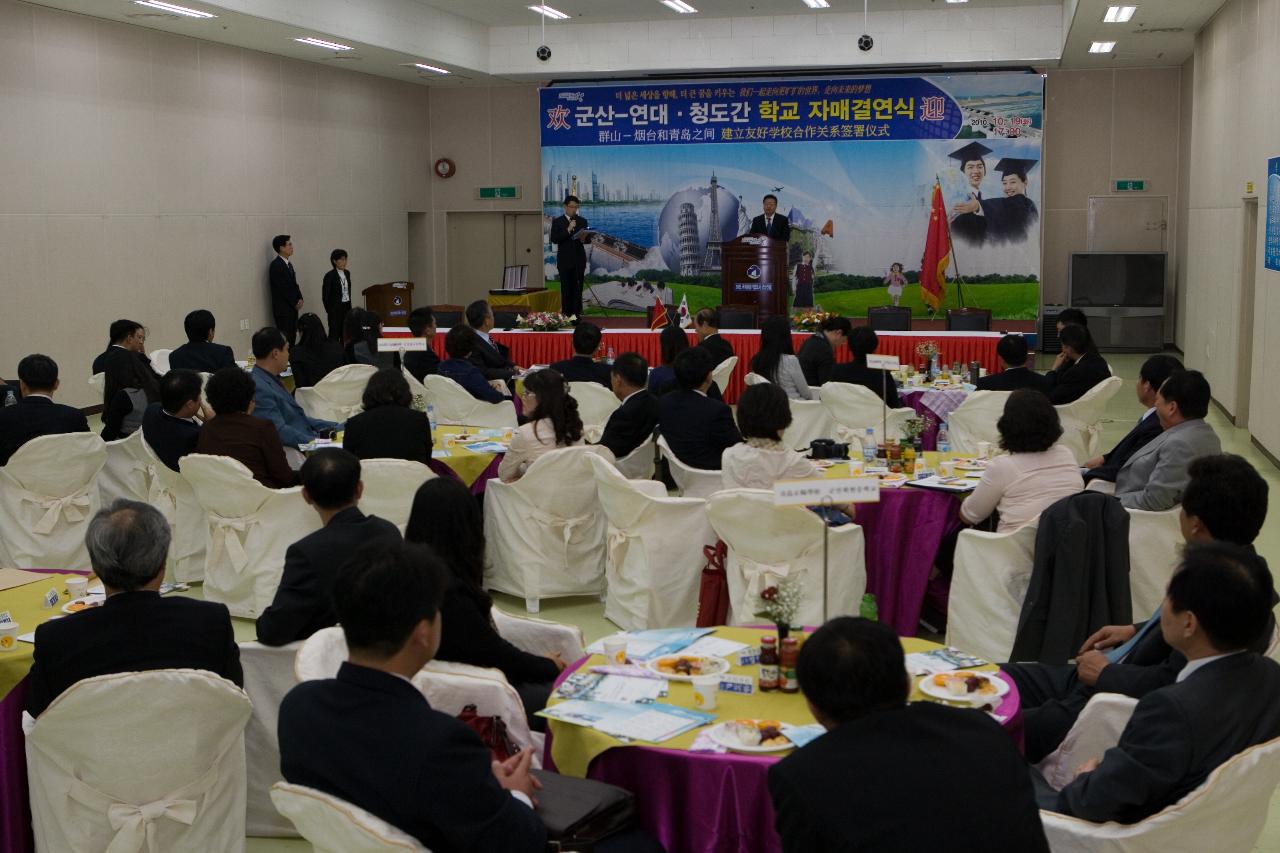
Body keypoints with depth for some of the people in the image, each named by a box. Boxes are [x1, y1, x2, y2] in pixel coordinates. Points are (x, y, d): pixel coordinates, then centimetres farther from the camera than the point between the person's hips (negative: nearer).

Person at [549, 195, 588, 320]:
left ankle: (577, 314, 2)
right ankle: (566, 314, 1)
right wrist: (568, 230, -17)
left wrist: (584, 237, -18)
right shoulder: (557, 222, 2)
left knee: (578, 288, -1)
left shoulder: (582, 221, 9)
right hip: (564, 260, -2)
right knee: (566, 289, -2)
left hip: (579, 260, 2)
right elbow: (554, 240, -8)